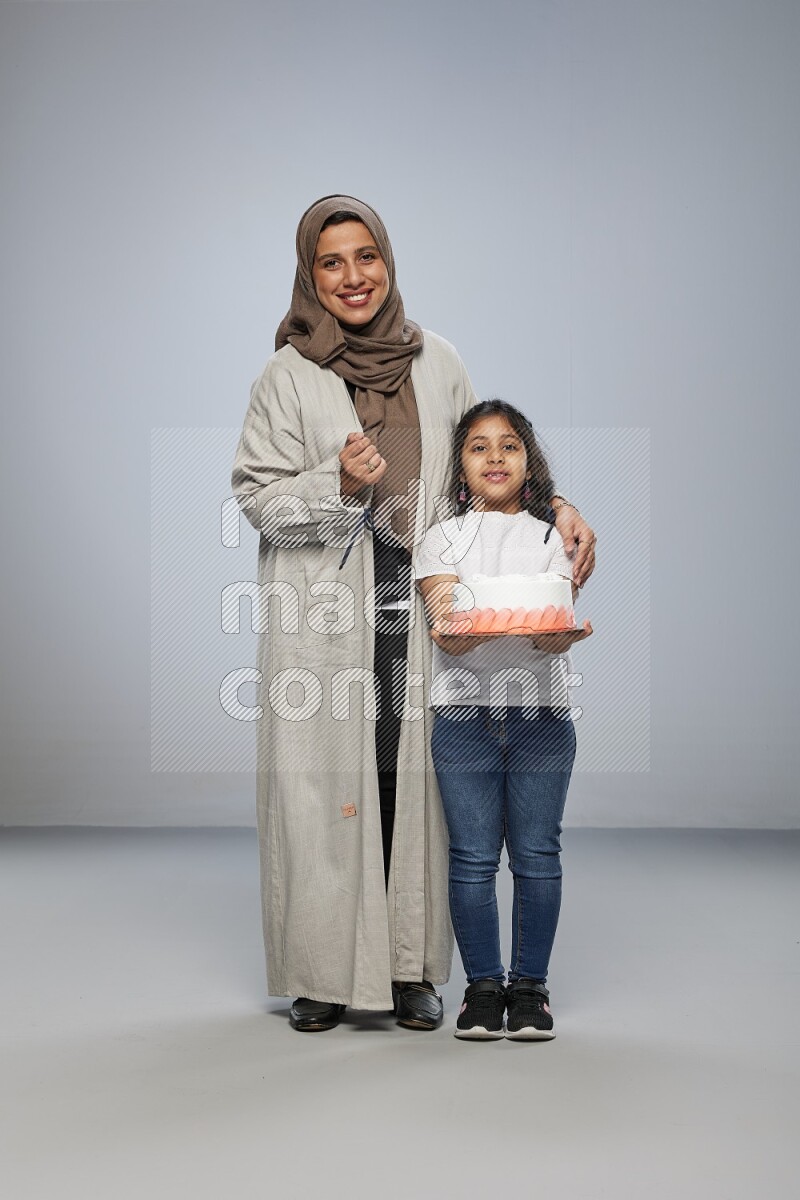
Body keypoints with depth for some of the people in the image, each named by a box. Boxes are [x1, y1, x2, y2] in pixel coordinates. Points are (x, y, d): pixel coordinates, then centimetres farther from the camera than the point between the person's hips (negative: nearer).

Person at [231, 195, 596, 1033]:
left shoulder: (436, 364, 11)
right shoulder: (288, 376, 1)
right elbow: (256, 497, 0)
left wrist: (557, 510, 2)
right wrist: (338, 484, -17)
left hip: (418, 612, 2)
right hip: (322, 616, -2)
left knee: (412, 780, 2)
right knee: (323, 782, -2)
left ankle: (410, 967, 15)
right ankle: (321, 972, 11)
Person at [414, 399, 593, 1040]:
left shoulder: (552, 538, 9)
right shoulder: (444, 538, 7)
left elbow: (556, 634, -6)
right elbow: (445, 634, -7)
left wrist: (559, 633, -30)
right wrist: (461, 630, -31)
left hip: (541, 715, 1)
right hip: (464, 715, 0)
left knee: (536, 855, 4)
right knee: (473, 858, 3)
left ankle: (530, 985, 17)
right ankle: (483, 986, 16)